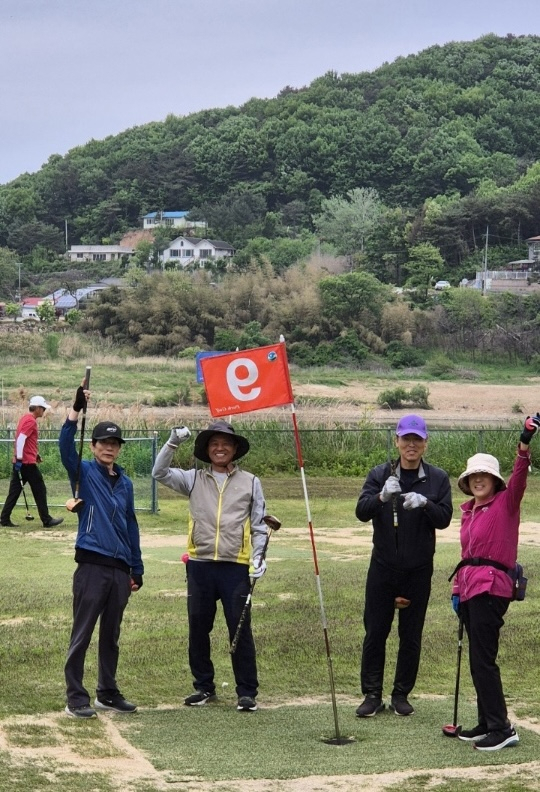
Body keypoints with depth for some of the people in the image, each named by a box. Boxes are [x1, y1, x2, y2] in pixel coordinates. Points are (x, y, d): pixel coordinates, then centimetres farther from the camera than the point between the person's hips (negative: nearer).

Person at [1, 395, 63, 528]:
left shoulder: (25, 418, 17)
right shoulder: (31, 421, -13)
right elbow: (21, 439, -22)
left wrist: (35, 454, 23)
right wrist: (19, 458, -24)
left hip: (19, 462, 9)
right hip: (27, 462, -9)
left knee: (14, 491, 8)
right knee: (40, 490, 0)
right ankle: (47, 520, 5)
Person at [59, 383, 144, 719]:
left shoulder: (125, 483, 14)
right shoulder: (84, 473, 0)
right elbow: (66, 447, -19)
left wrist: (137, 568, 16)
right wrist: (76, 411, -31)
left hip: (120, 570, 5)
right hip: (92, 566, -5)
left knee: (111, 635, 13)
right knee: (82, 634, -2)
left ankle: (108, 693, 22)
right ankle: (76, 698, 2)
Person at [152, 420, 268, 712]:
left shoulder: (250, 482, 7)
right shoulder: (194, 480, 10)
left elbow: (259, 526, 7)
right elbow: (160, 473, 1)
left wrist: (258, 556, -5)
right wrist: (172, 443, -10)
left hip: (236, 567, -2)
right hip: (200, 565, 2)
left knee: (240, 630, -3)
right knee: (198, 629, 9)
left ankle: (247, 692, 4)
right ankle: (204, 687, 22)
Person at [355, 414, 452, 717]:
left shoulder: (438, 478, 1)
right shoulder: (380, 475, 0)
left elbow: (444, 518, -6)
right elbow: (362, 512, -10)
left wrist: (424, 503, -25)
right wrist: (382, 496, -29)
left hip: (419, 570, 0)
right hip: (383, 567, 0)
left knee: (411, 635, 7)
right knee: (375, 631, 1)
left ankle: (402, 694, 17)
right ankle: (372, 694, 8)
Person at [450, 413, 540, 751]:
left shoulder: (505, 503, -2)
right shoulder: (469, 512, 18)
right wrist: (458, 589, 17)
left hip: (491, 587, -8)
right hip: (471, 588, 8)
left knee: (483, 659, -11)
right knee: (478, 659, 10)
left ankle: (502, 728, -8)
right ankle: (487, 723, 17)